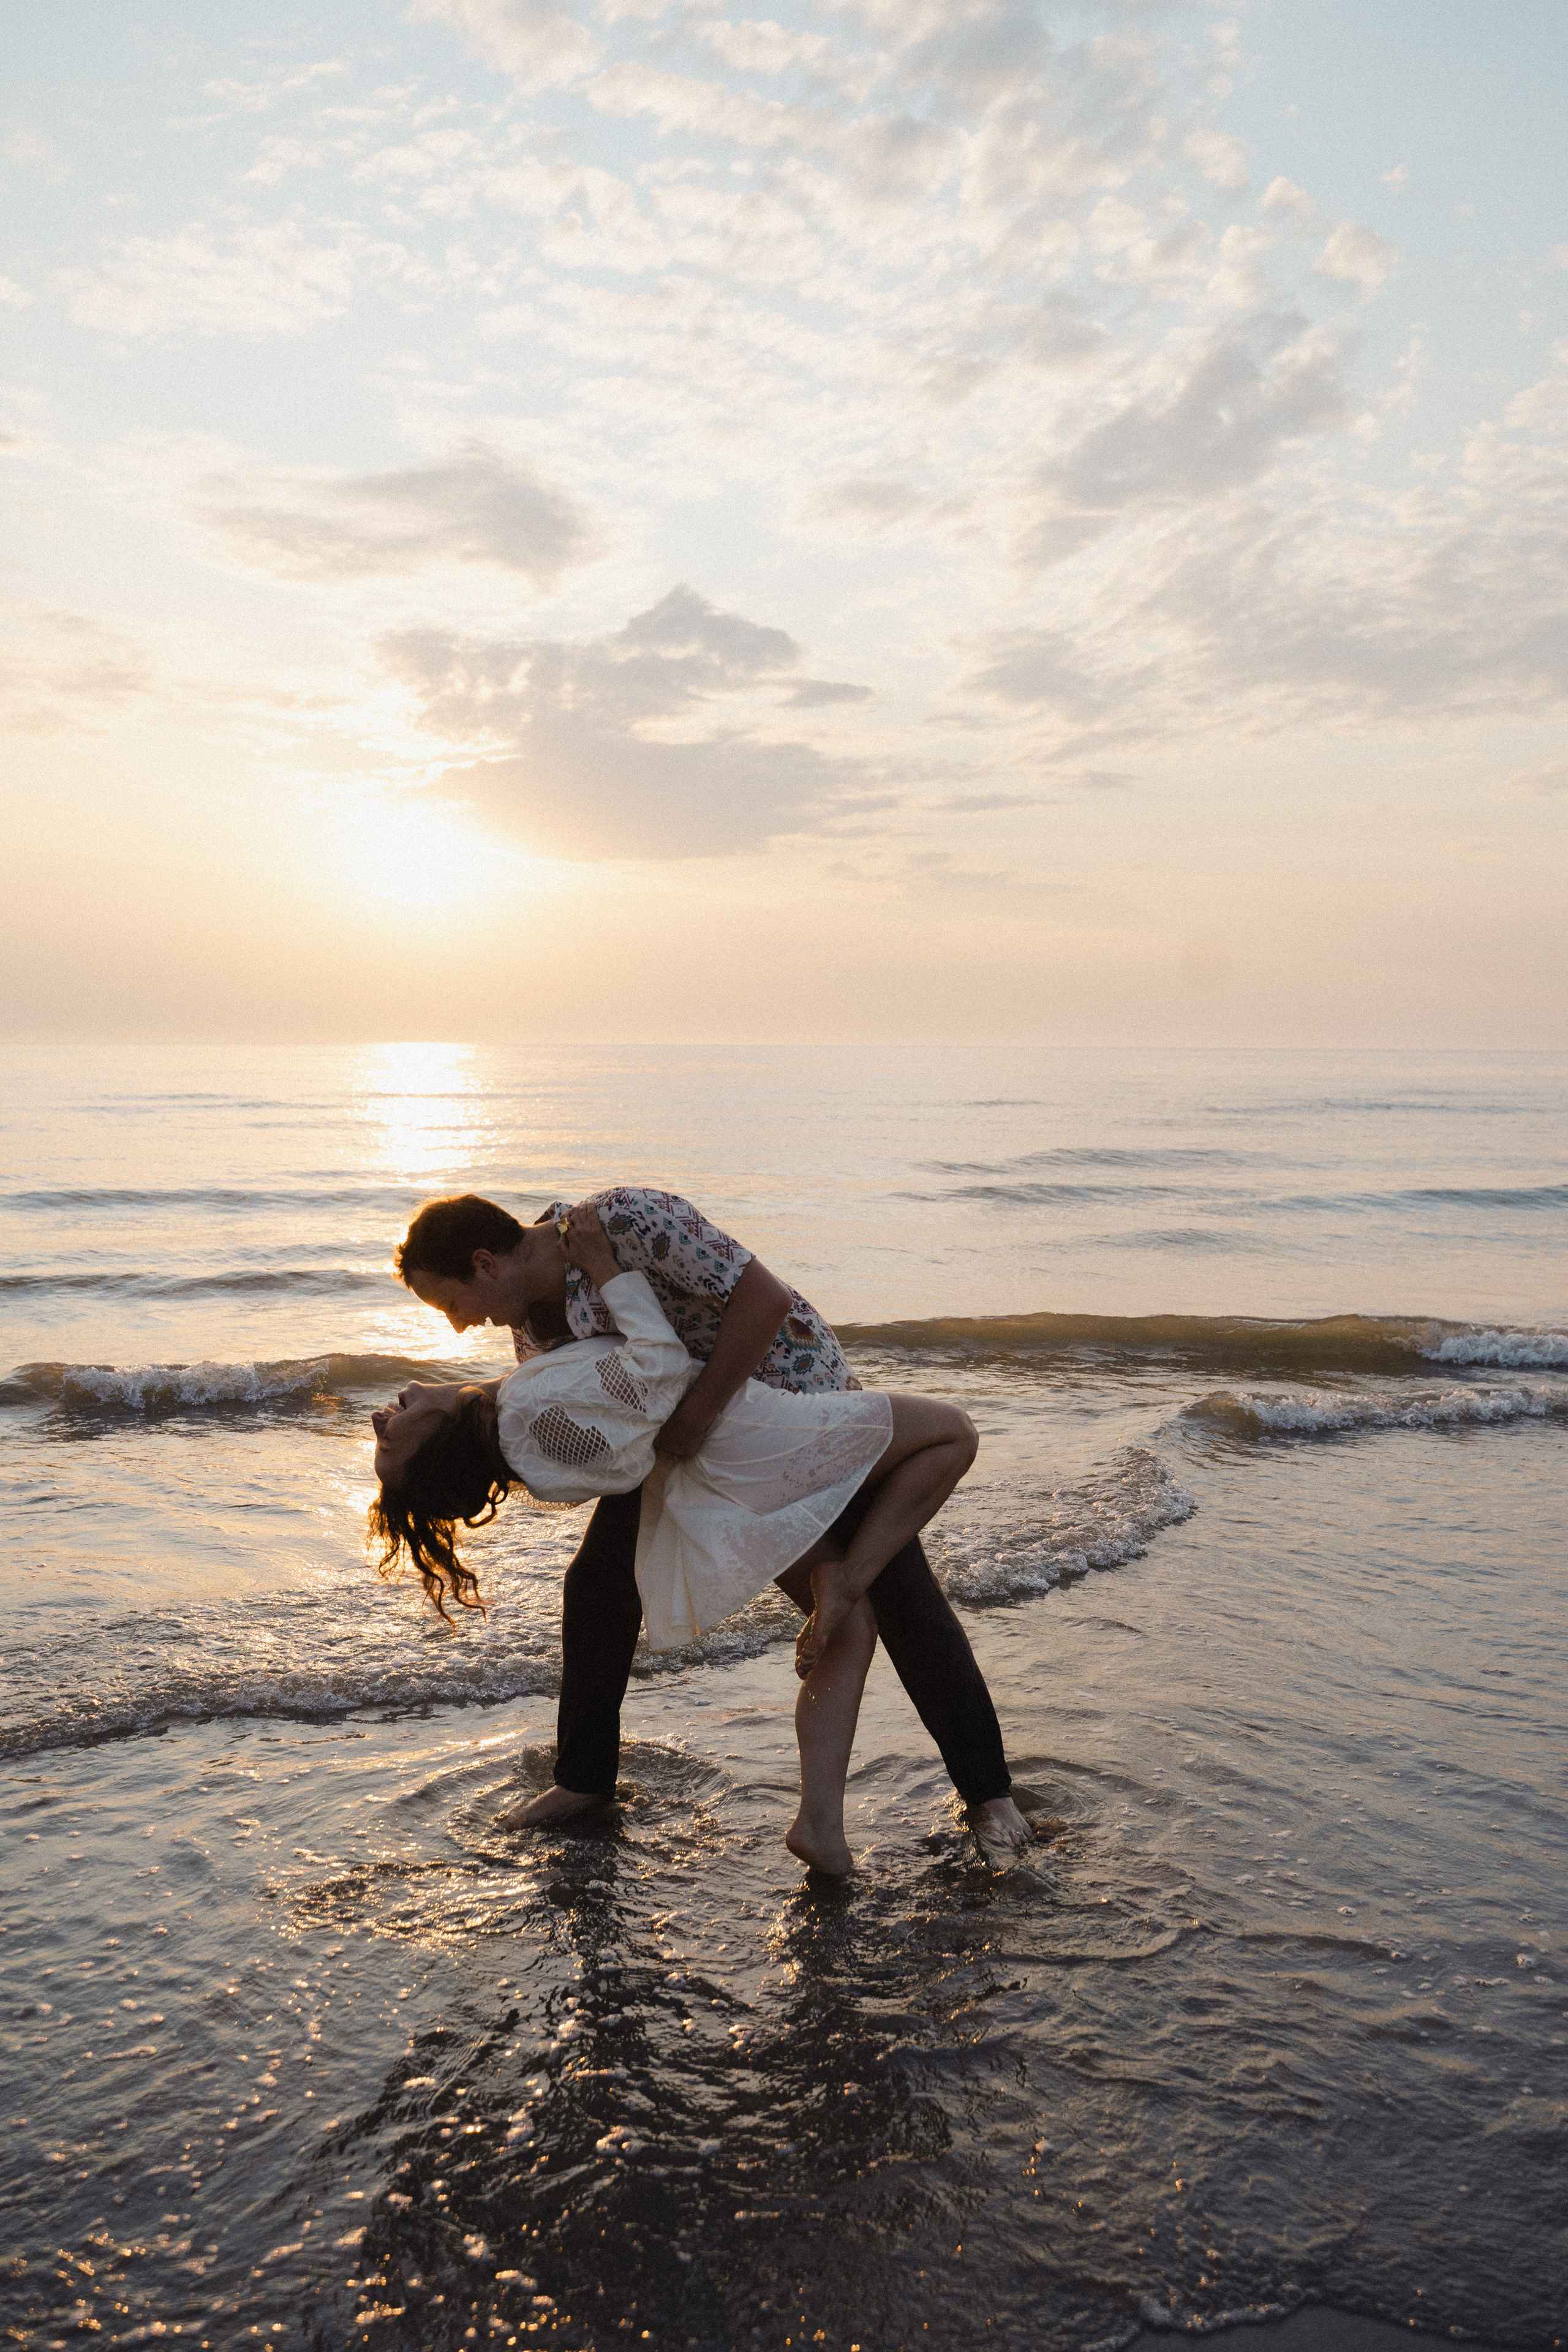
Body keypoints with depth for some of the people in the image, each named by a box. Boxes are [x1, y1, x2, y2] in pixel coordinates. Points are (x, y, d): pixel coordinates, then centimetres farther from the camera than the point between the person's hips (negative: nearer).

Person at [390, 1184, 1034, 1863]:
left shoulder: (623, 1218, -33)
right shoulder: (529, 1322, -8)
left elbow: (764, 1297, -36)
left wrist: (692, 1417, -34)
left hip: (795, 1385, -6)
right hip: (682, 1423, 7)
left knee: (897, 1587, -5)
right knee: (597, 1583, 4)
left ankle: (987, 1790, 11)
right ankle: (585, 1775, 25)